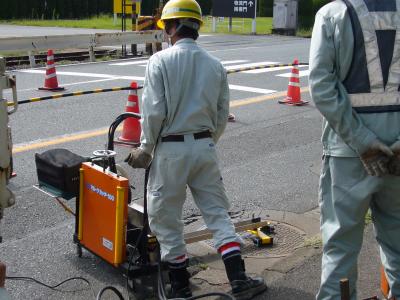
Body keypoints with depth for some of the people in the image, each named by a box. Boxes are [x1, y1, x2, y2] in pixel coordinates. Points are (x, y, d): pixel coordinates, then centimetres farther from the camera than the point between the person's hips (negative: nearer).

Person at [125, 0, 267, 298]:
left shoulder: (160, 61, -10)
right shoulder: (215, 64, 4)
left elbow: (153, 111, -13)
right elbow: (222, 116, 7)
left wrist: (146, 149, 0)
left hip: (171, 149, -4)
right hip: (205, 146, 4)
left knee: (166, 218, 10)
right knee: (218, 212, 12)